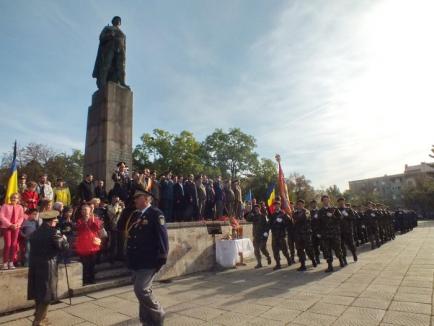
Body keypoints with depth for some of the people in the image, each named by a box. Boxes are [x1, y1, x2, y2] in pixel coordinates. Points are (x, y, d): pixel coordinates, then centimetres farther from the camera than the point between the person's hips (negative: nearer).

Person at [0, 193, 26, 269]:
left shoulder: (20, 207, 6)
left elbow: (21, 217, 6)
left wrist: (17, 224, -12)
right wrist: (10, 224, -15)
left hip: (16, 227, 3)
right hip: (6, 227, -3)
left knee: (14, 244, 4)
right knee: (8, 244, -6)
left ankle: (11, 262, 14)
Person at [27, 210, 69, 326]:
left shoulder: (35, 232, 10)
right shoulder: (53, 231, -14)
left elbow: (35, 248, 16)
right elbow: (64, 246, -15)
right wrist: (63, 238, 5)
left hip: (34, 265, 8)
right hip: (47, 266, -8)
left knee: (38, 293, 19)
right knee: (46, 295, 4)